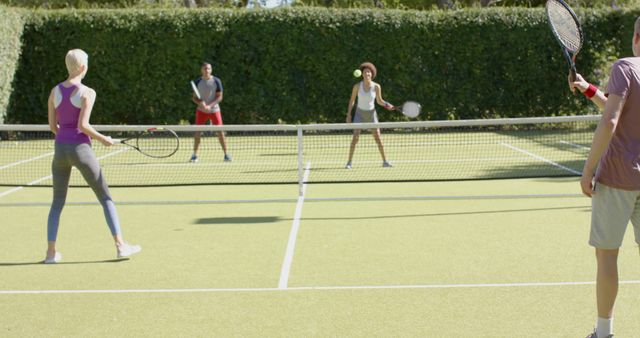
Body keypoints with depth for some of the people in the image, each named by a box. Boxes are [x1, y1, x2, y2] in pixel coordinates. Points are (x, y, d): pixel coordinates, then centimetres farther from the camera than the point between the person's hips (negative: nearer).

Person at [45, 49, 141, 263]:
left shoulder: (55, 91, 6)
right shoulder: (87, 93, -10)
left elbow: (52, 126, 8)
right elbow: (83, 125, -16)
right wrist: (103, 139, -2)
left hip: (60, 149, 5)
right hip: (80, 149, -5)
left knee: (57, 203, 14)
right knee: (106, 198, 6)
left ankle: (51, 252, 9)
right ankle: (120, 245, 4)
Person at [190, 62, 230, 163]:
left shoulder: (216, 81, -5)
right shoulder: (197, 82, 0)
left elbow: (219, 97, -5)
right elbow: (194, 97, 3)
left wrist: (210, 105, -20)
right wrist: (200, 102, -19)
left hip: (214, 110, -1)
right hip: (201, 110, 1)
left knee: (220, 132, -6)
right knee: (197, 132, -3)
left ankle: (226, 154, 2)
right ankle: (195, 155, 8)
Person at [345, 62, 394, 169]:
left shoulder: (376, 87, -11)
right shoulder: (357, 86, -12)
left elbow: (379, 101, 2)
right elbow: (352, 100, -1)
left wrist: (387, 104, -17)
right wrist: (349, 114, -5)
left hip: (371, 113, 1)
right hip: (360, 113, -1)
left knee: (377, 138, -6)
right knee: (355, 137, -13)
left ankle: (385, 161, 7)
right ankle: (349, 162, -5)